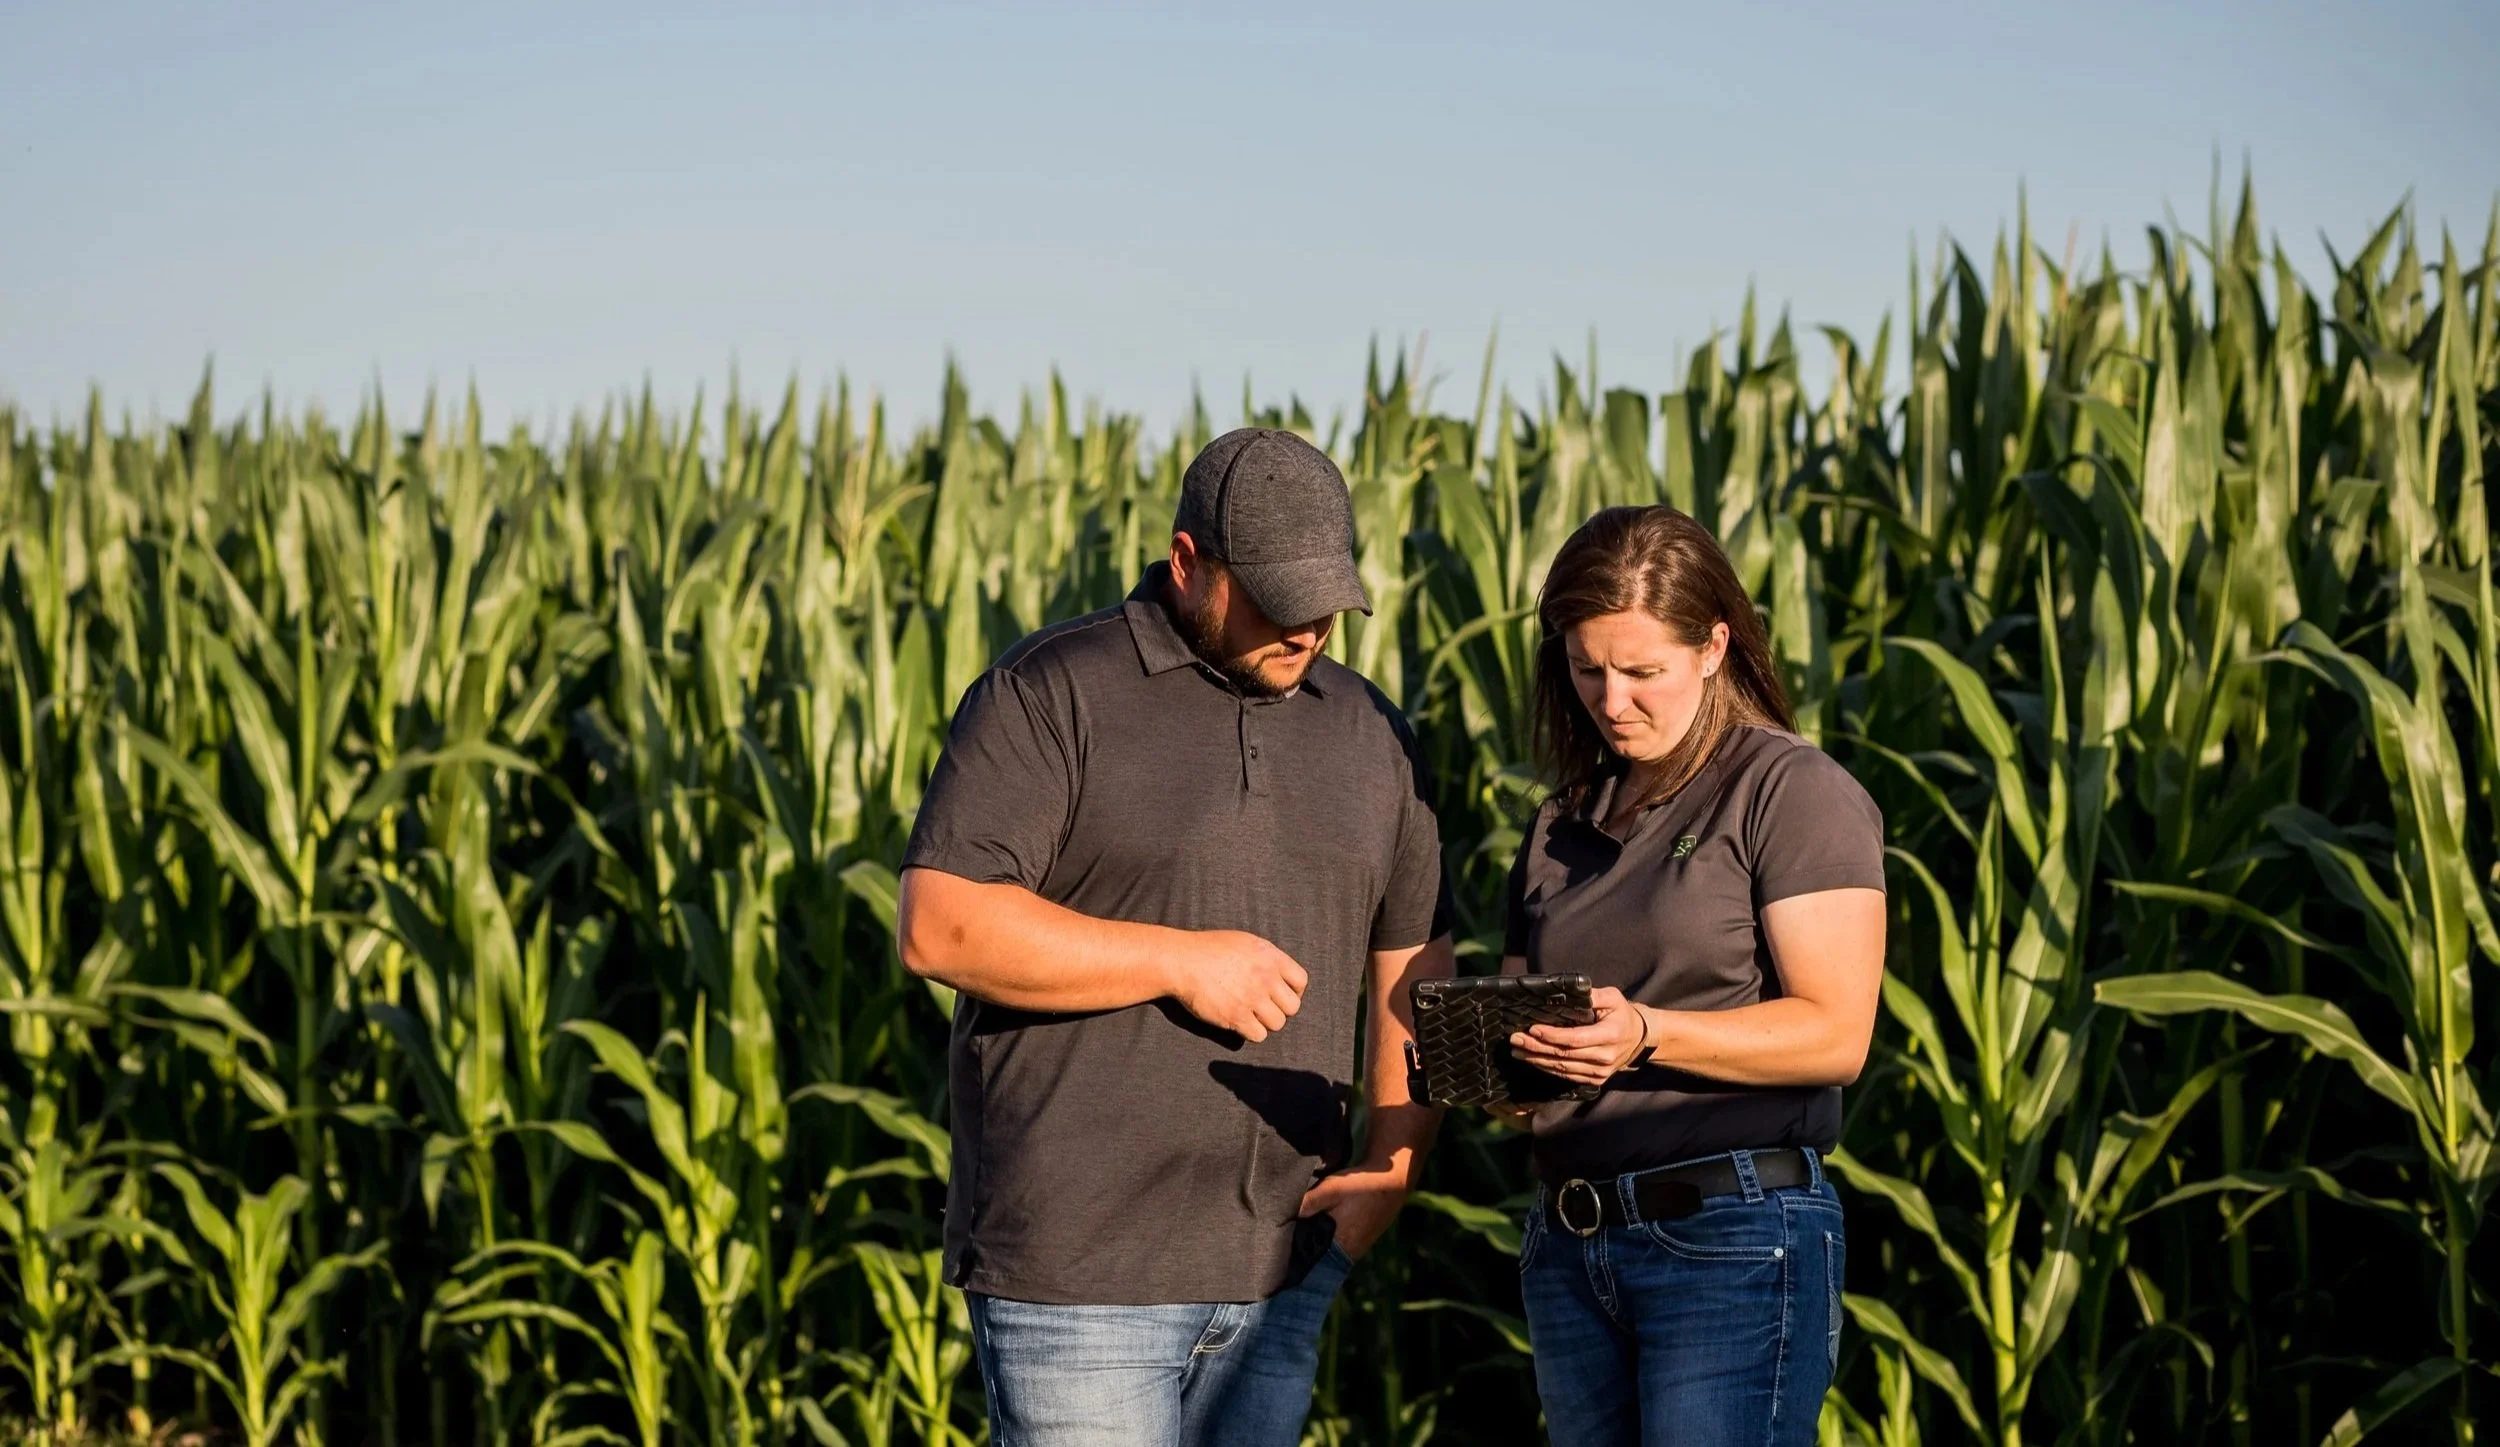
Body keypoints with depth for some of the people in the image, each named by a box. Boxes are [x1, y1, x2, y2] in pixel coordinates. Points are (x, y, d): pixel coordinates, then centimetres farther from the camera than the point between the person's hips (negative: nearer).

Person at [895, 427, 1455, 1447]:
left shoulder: (1365, 733, 14)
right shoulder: (1048, 697, -5)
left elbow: (1414, 963, 18)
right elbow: (938, 925, -14)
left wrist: (1394, 1165, 3)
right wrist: (1180, 961, -16)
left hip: (1280, 1271, 6)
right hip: (1081, 1273, -5)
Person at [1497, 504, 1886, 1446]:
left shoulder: (1794, 792, -3)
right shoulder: (1563, 827, 17)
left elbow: (1836, 1034, -11)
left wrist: (1646, 1034, -24)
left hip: (1735, 1237, -7)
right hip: (1567, 1247, 7)